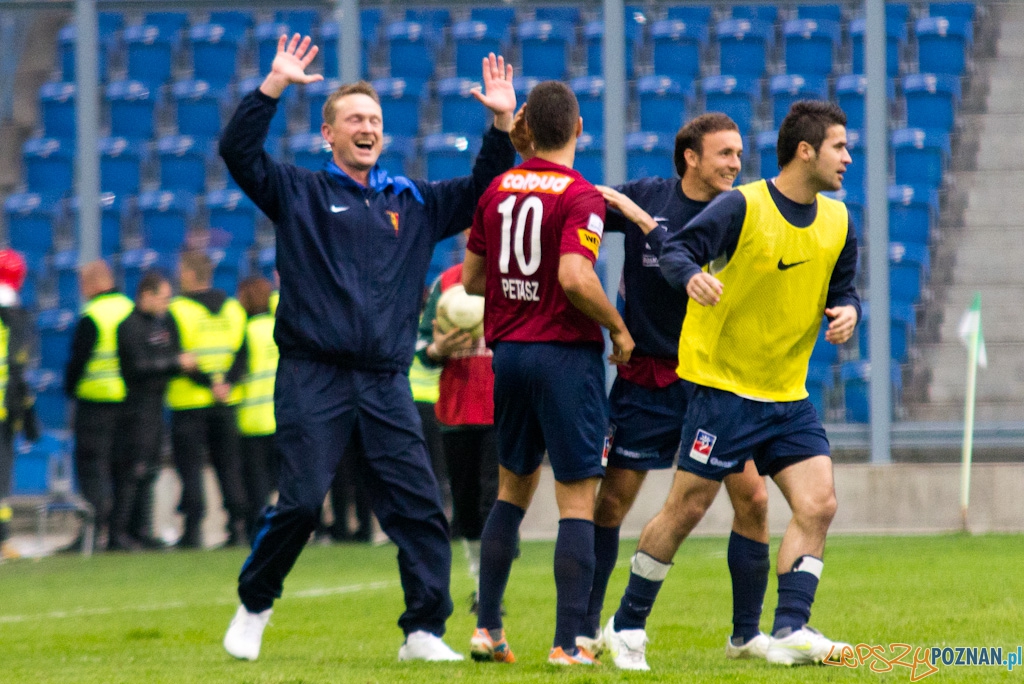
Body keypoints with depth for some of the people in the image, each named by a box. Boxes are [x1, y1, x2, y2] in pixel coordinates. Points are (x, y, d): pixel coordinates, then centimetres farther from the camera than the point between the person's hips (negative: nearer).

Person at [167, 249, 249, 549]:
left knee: (190, 467, 1)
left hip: (189, 401, -5)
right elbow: (243, 353, 1)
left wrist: (208, 382, -11)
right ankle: (238, 525, 4)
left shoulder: (178, 311, -9)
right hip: (227, 402, 5)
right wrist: (226, 383, -8)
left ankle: (194, 528, -3)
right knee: (228, 465, 9)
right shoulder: (233, 308, 8)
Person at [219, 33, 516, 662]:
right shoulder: (299, 193, 7)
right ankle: (254, 607, 12)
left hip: (387, 383, 3)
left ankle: (425, 633, 0)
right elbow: (239, 151, -6)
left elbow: (480, 192, 22)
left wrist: (503, 125, 8)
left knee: (420, 508, -5)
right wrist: (274, 86, -15)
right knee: (301, 500, -10)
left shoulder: (412, 203, 18)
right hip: (313, 377, -3)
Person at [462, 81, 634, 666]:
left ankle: (488, 627, 17)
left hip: (508, 351, 6)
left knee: (513, 490, 19)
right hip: (566, 354, -6)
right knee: (577, 502, -2)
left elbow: (472, 278, 12)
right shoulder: (580, 196, -12)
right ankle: (569, 643, -8)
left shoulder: (498, 190, 7)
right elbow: (575, 277, -24)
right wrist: (619, 329, -9)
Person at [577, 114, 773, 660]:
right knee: (610, 501, 0)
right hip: (644, 379, 0)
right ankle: (586, 629, 15)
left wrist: (645, 223, -21)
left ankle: (746, 634, 6)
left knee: (752, 498, -7)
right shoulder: (644, 195, 0)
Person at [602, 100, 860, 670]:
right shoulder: (743, 207, -13)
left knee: (818, 504, -10)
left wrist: (847, 311, -7)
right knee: (687, 509, -2)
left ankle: (790, 631, -10)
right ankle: (627, 627, 12)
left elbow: (843, 289, 16)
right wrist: (692, 276, -39)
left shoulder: (837, 222, 6)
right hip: (725, 383, -6)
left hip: (790, 395, 6)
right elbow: (678, 250, -17)